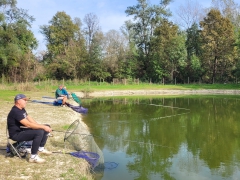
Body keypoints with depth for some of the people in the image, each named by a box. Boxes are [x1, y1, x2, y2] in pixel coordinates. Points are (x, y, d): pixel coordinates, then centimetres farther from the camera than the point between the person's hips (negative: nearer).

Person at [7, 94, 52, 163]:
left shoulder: (22, 109, 10)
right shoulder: (15, 111, -23)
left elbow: (31, 120, 6)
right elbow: (28, 124, -30)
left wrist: (42, 126, -8)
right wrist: (43, 127, -27)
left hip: (23, 130, 10)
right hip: (17, 134, -9)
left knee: (47, 127, 1)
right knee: (39, 132, -32)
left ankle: (40, 148, 15)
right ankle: (33, 157, -21)